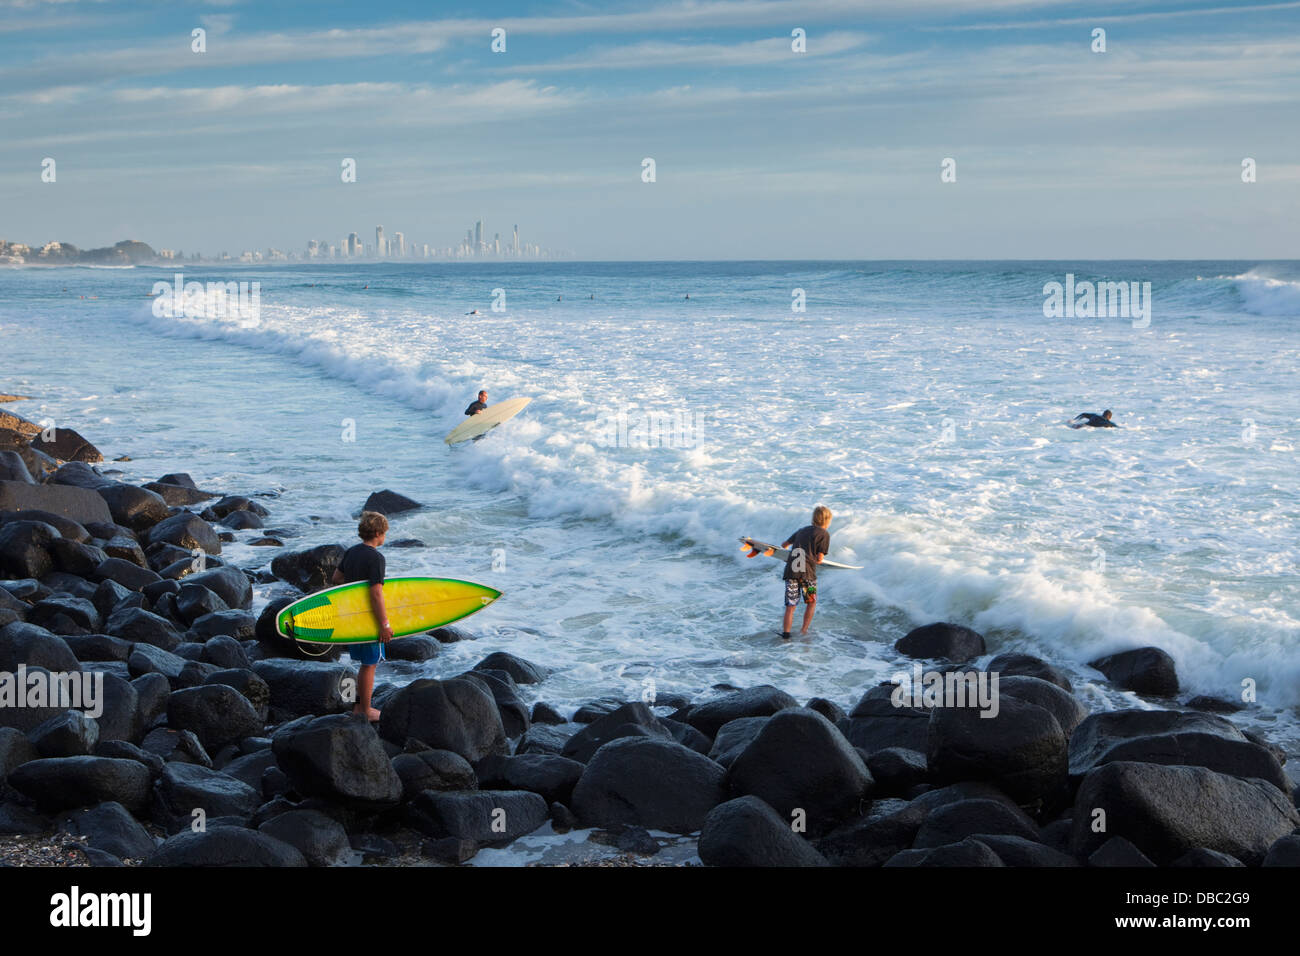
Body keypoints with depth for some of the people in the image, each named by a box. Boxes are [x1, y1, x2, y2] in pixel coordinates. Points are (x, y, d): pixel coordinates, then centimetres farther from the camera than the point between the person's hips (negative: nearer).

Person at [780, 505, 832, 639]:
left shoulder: (802, 531, 22)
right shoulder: (824, 534, 6)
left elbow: (784, 544, 35)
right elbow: (819, 559, -1)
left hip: (791, 571, 4)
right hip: (807, 573, -4)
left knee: (790, 605, 7)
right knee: (811, 602, 17)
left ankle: (785, 634, -3)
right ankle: (803, 631, 13)